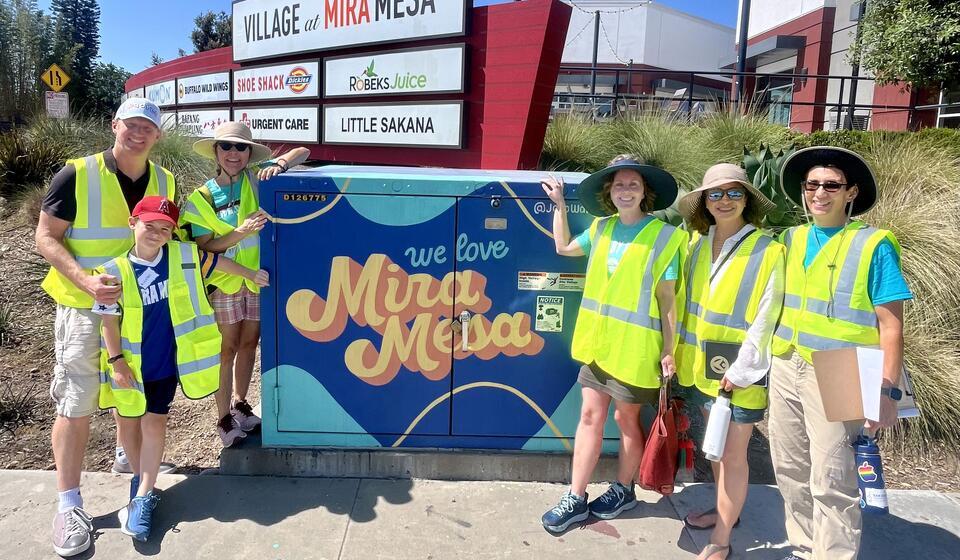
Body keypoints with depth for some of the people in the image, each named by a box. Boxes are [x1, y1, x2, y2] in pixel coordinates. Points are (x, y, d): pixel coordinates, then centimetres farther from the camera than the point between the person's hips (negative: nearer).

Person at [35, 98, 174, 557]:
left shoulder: (164, 182, 3)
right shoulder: (77, 175, -12)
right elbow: (46, 238, -11)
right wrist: (85, 280, -24)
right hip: (85, 308, -4)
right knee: (76, 405, -1)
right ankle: (68, 505, 9)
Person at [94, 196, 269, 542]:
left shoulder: (183, 256, -9)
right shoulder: (116, 270, -15)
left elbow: (216, 261, 9)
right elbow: (109, 319, -10)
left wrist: (250, 274, 17)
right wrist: (116, 361, -11)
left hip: (166, 362, 1)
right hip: (128, 362, 0)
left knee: (154, 423, 2)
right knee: (128, 422, 14)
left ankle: (143, 497, 10)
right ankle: (141, 479, 36)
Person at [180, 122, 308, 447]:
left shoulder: (256, 177, -3)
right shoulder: (202, 198, -6)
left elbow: (303, 152, -4)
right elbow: (204, 246, -10)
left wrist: (278, 165, -24)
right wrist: (241, 232, -25)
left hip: (258, 277, 2)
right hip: (224, 281, -2)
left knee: (249, 344, 15)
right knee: (228, 349, 5)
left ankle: (241, 405, 35)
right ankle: (223, 419, 19)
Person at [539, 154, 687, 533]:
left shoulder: (664, 236, -9)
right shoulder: (601, 228, 6)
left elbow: (667, 298, -9)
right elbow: (563, 248, 24)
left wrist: (669, 350, -10)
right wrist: (559, 205, 19)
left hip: (635, 347, -5)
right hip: (597, 341, 5)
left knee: (626, 419, 11)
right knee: (590, 416, 9)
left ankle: (623, 490, 32)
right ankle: (576, 499, 17)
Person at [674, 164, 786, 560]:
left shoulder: (767, 251, -14)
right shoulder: (697, 242, 3)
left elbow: (766, 316, -15)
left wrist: (742, 370, -16)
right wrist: (681, 350, 8)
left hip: (740, 372, -6)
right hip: (702, 365, 6)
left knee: (733, 455, 5)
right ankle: (724, 511, 42)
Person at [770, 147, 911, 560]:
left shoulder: (873, 245, -6)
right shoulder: (791, 240, 8)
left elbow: (890, 326, -7)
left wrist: (886, 391, -13)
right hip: (785, 369, 5)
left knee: (831, 482, -2)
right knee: (790, 471, 13)